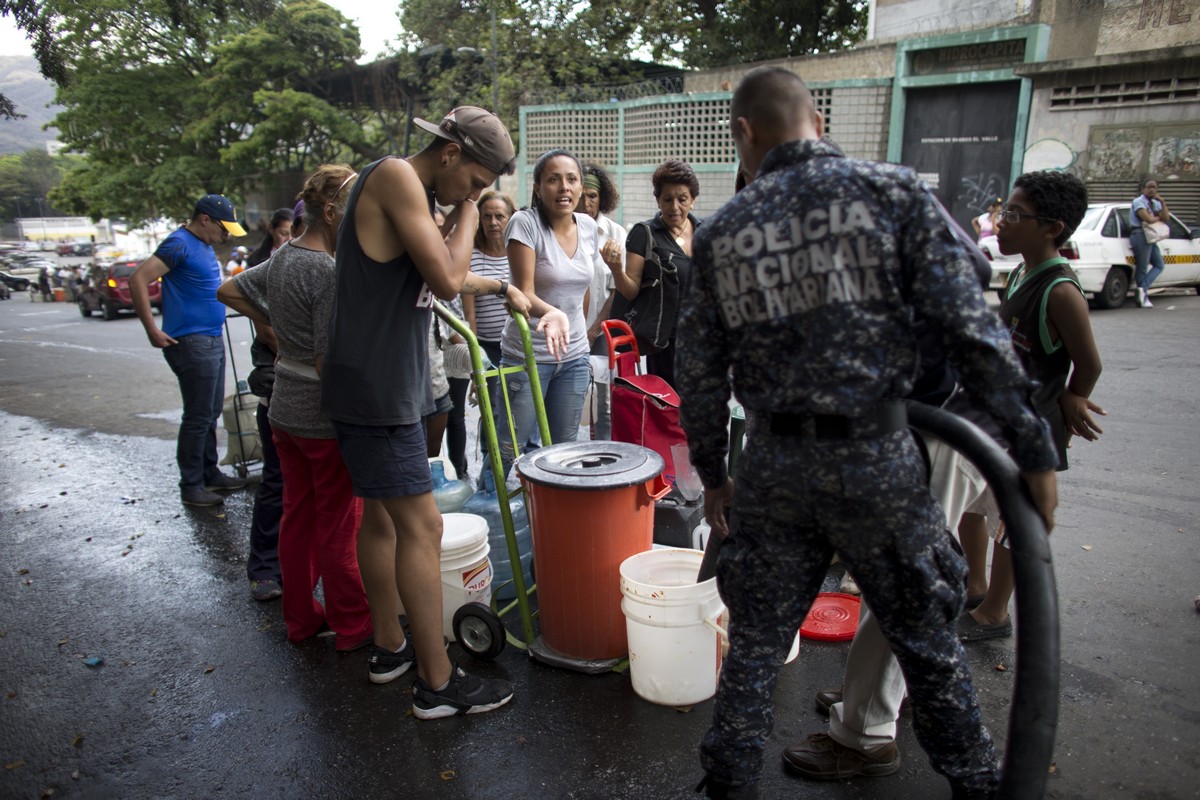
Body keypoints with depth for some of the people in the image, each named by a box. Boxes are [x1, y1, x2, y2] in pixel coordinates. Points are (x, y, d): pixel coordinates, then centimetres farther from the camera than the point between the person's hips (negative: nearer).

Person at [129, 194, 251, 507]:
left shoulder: (204, 245, 14)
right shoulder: (180, 244, -14)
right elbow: (139, 279, -23)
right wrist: (153, 331, -22)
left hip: (212, 340, 9)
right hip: (192, 343, -9)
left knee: (211, 413, 16)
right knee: (198, 418, -3)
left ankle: (211, 474, 28)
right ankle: (191, 487, 7)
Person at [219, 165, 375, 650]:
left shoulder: (282, 258, 6)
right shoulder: (329, 271, -21)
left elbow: (228, 291, 21)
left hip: (285, 410, 8)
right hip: (327, 416, -8)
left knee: (297, 517, 18)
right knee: (340, 526, 5)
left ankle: (300, 617, 32)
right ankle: (352, 626, 20)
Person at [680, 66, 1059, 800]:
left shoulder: (722, 232, 3)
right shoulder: (895, 191, -3)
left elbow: (699, 373, 6)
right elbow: (969, 329, -9)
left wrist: (712, 474, 17)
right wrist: (1034, 449, -2)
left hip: (773, 466, 2)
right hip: (876, 458, -1)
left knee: (755, 645, 17)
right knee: (928, 640, 18)